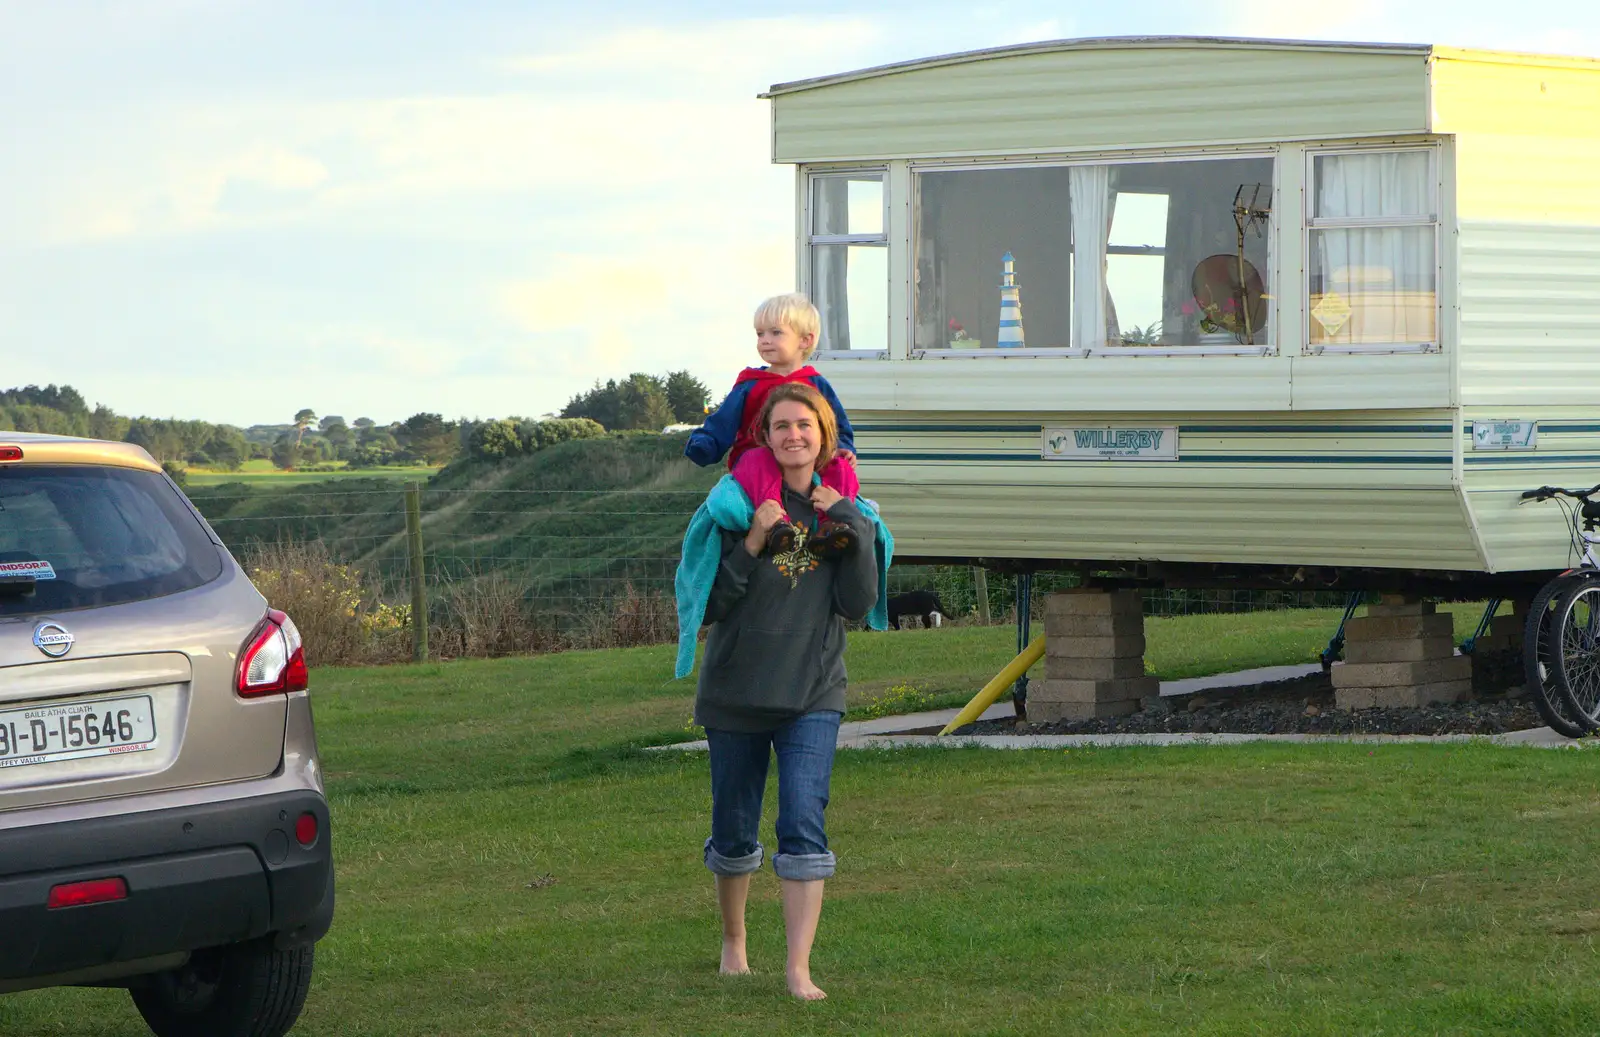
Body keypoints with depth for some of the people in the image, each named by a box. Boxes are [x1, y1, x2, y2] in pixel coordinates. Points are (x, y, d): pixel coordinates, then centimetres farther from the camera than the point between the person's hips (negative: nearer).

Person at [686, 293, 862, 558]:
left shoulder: (816, 385, 17)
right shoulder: (750, 387, 15)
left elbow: (839, 428, 17)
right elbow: (721, 425, 10)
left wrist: (842, 449, -5)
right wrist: (702, 444, -11)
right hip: (756, 455, -1)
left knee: (840, 467, -29)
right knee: (760, 462, -38)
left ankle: (831, 523, -49)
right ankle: (776, 521, -60)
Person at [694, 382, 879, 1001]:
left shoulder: (843, 511, 3)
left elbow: (858, 604, -6)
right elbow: (709, 604, -9)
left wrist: (849, 525, -14)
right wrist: (752, 544, -20)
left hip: (812, 695, 0)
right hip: (736, 691, 0)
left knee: (804, 822, -15)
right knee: (735, 833, 11)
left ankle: (798, 966, -15)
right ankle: (733, 940, 35)